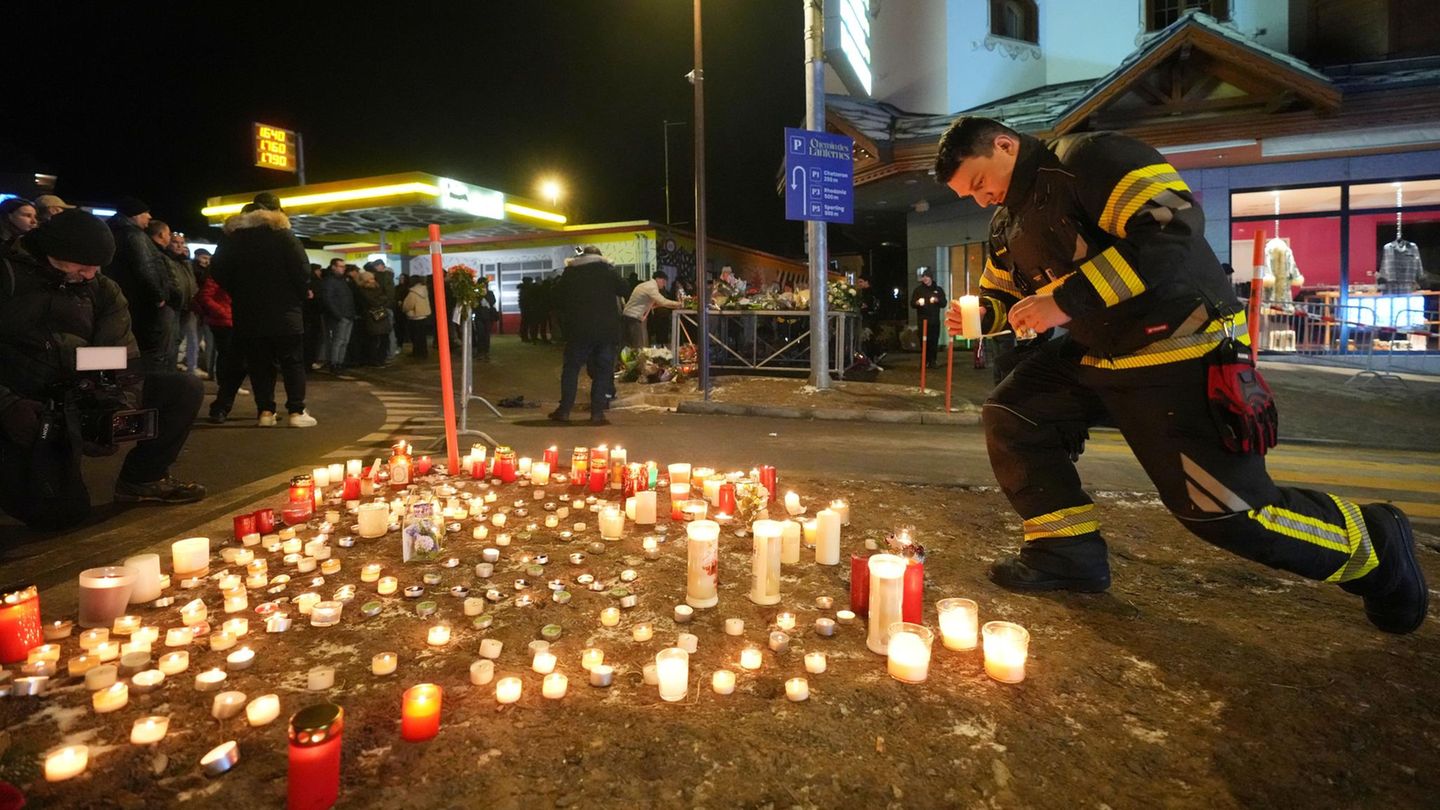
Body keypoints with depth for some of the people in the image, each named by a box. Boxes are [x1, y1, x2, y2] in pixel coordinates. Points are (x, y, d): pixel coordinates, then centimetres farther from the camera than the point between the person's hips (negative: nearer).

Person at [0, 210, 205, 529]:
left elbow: (123, 359, 0)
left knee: (184, 389, -10)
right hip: (30, 408, -4)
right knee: (63, 511, -19)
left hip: (87, 396, 5)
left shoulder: (102, 290, 6)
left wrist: (123, 407, -18)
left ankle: (141, 479, 6)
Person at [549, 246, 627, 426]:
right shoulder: (607, 269, 2)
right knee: (603, 370, 4)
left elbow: (558, 298, 9)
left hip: (578, 329, 1)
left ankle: (564, 410, 10)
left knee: (571, 367, 11)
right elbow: (623, 290, 4)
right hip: (606, 329, -1)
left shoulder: (570, 271, 7)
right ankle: (597, 412, -1)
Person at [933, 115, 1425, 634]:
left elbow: (1175, 225, -29)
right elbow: (1003, 292, 21)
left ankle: (1371, 547, 20)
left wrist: (1069, 298, -31)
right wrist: (981, 314, -3)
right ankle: (1067, 552, 10)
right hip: (1096, 355, 9)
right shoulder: (1007, 223, 10)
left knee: (1229, 510, -9)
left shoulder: (1089, 158, -17)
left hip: (1180, 354, -8)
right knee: (1010, 416, 0)